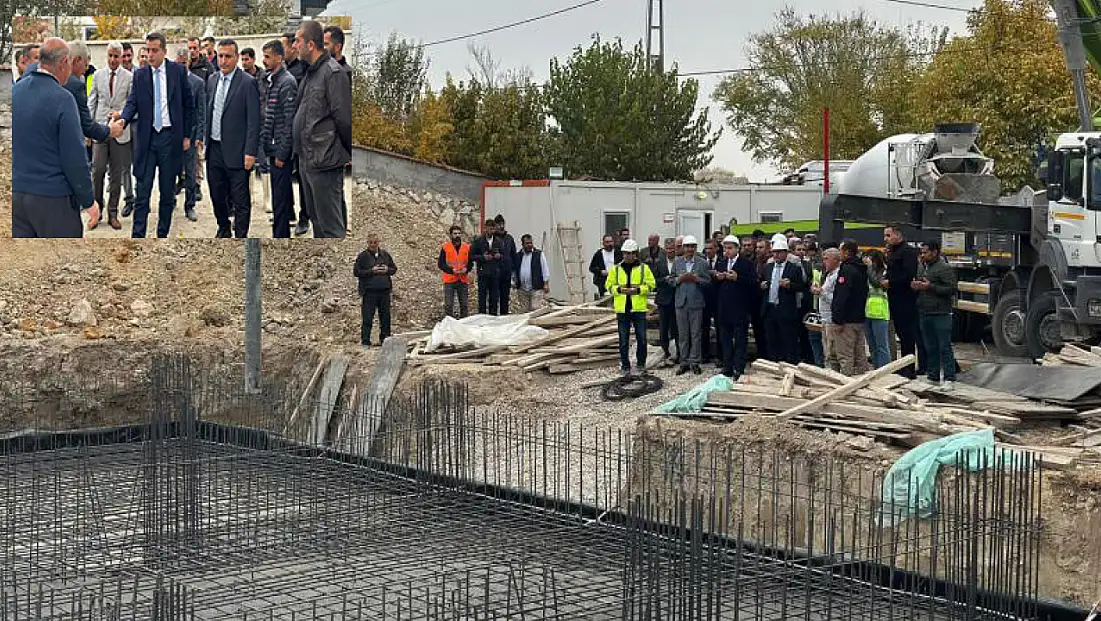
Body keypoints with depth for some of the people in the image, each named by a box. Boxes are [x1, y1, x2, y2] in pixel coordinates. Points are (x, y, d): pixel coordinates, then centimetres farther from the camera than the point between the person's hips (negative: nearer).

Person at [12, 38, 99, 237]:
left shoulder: (14, 91, 4)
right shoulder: (62, 99, -15)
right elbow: (74, 158, -15)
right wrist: (88, 200, -5)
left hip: (15, 193, 6)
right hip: (52, 198, -6)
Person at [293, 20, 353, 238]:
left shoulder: (332, 72, -16)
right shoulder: (310, 73, 13)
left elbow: (344, 119, -18)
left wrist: (348, 153, -10)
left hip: (324, 163, -10)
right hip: (307, 161, 10)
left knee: (330, 224, -5)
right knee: (316, 218, 19)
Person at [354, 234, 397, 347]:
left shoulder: (385, 255, 12)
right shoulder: (363, 256, 0)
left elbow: (394, 268, 18)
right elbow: (356, 272, -6)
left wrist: (387, 270, -4)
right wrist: (371, 271, -14)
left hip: (384, 291, 4)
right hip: (369, 292, -4)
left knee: (385, 317, 9)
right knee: (367, 317, -4)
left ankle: (385, 339, 19)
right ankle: (365, 341, 1)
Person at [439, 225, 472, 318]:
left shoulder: (467, 247, 10)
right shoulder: (445, 247, 0)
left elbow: (470, 263, 14)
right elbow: (440, 263, -3)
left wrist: (466, 269, -8)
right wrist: (452, 270, -16)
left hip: (463, 280, 3)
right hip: (449, 280, -3)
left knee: (464, 305, 7)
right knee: (448, 305, -5)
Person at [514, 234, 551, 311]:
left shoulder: (539, 254, 2)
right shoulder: (518, 256, 12)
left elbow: (545, 269, 0)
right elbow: (515, 270, 19)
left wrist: (546, 284, -6)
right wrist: (516, 284, 15)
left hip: (536, 288, -4)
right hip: (522, 290, 4)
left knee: (535, 308, -11)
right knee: (524, 310, 6)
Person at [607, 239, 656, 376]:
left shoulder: (644, 268, 4)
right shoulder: (616, 269, 7)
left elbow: (651, 285, 1)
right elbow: (609, 285, 8)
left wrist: (638, 290, -13)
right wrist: (619, 289, -10)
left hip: (639, 308, -1)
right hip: (622, 308, 1)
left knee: (641, 338, 2)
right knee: (623, 340, 5)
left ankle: (641, 364, 15)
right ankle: (625, 366, 13)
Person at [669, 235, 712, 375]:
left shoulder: (702, 263, 3)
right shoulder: (677, 262, 9)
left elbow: (708, 280, 0)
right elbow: (670, 279, 9)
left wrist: (696, 279, -16)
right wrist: (679, 279, -10)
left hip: (696, 303, -2)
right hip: (681, 302, 2)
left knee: (696, 334, 1)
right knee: (683, 334, 5)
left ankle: (694, 362, 7)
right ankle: (684, 362, 11)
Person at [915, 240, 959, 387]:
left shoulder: (945, 268, -7)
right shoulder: (921, 268, 17)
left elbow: (952, 289, -15)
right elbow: (918, 285, 29)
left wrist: (930, 287, -19)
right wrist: (915, 286, 5)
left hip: (941, 314, -8)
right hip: (924, 314, 8)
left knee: (944, 347, -5)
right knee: (930, 348, 12)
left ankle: (949, 378, -3)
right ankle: (933, 376, 18)